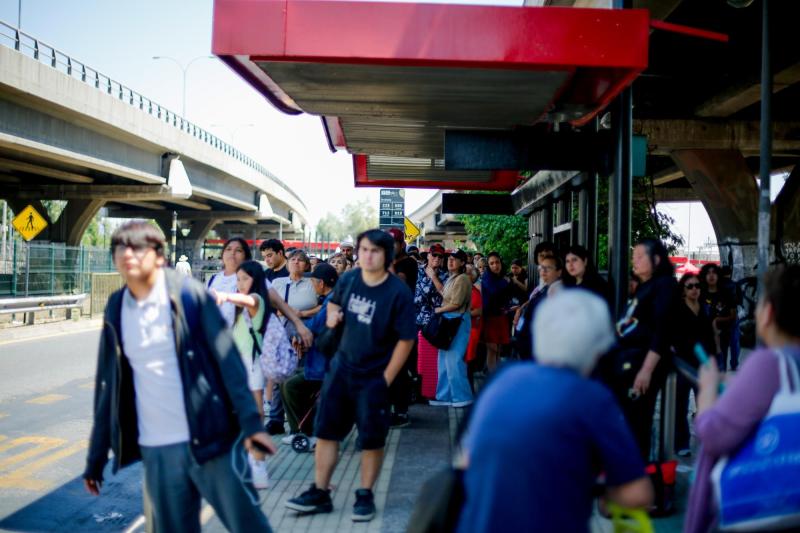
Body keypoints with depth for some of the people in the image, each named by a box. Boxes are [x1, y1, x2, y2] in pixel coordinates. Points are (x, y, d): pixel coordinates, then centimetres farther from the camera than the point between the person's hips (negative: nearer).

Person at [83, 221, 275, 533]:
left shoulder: (187, 293, -5)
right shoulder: (116, 310, 6)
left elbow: (227, 358, -7)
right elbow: (107, 385, 11)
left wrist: (250, 422, -15)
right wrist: (96, 457, 12)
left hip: (209, 438, -3)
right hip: (156, 450, 4)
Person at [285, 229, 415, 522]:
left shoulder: (398, 292, -16)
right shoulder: (348, 279, -2)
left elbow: (406, 340, -13)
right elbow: (334, 302, 21)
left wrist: (385, 379, -13)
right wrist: (332, 314, -3)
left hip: (374, 377, -5)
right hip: (341, 368, 5)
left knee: (372, 439, 7)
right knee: (326, 430, 7)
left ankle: (365, 495, 23)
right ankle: (320, 492, 18)